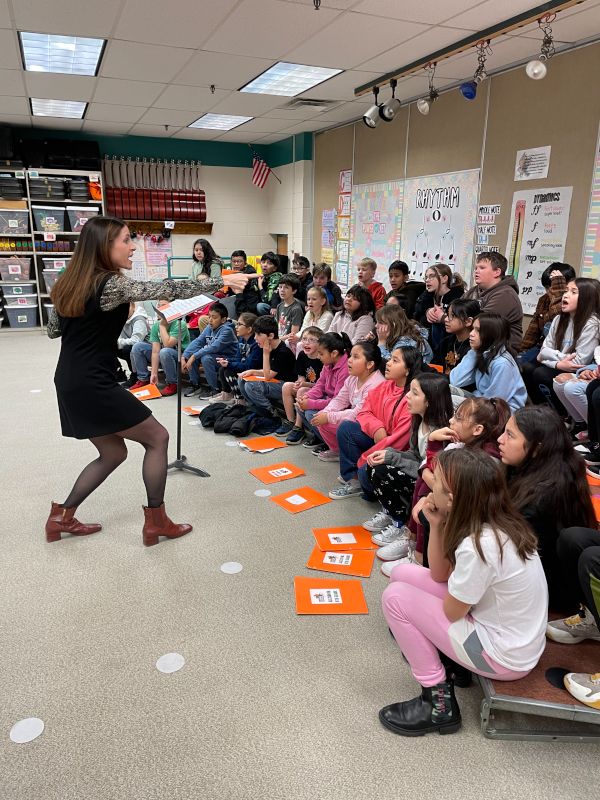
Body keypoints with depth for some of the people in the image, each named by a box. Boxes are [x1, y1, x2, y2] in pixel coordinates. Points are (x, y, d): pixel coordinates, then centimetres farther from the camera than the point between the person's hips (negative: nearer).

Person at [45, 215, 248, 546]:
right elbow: (167, 289, -20)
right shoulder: (112, 285, -17)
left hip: (71, 384, 9)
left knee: (113, 453, 20)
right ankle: (156, 522, 10)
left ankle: (61, 517, 26)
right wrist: (222, 281, -15)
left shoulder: (69, 283, 9)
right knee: (157, 437, 4)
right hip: (93, 385, -9)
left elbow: (53, 330, 18)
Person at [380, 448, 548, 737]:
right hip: (510, 632, 8)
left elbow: (451, 611, -16)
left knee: (395, 596, -10)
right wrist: (436, 525, -12)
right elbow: (439, 575, 2)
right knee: (403, 573, 3)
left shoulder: (477, 546, -32)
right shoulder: (496, 521, -6)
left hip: (504, 657, -8)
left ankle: (439, 703, 2)